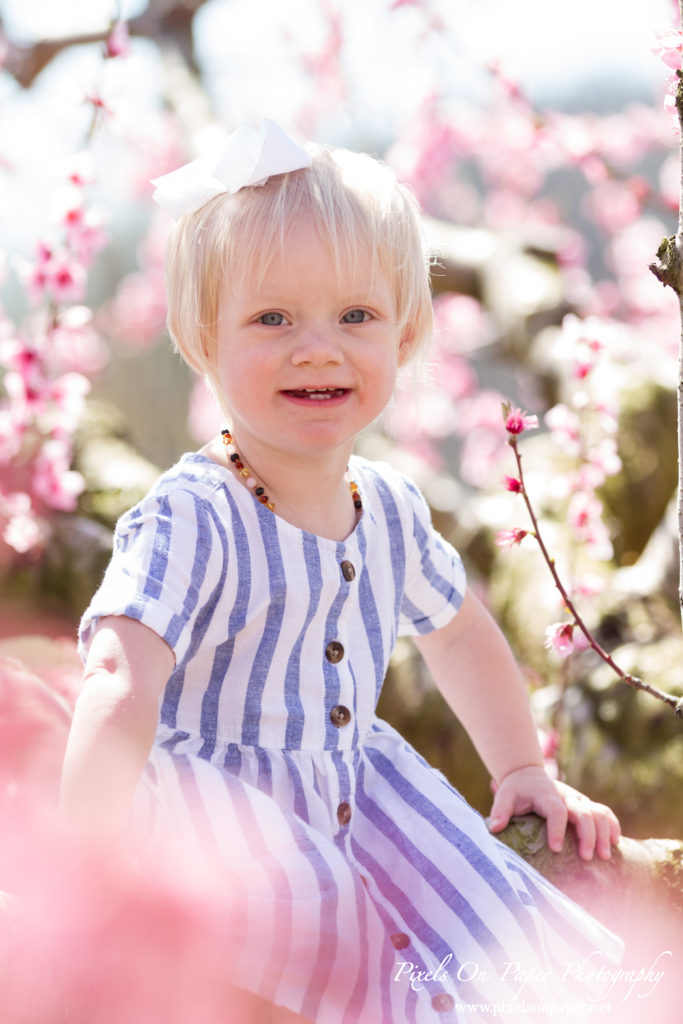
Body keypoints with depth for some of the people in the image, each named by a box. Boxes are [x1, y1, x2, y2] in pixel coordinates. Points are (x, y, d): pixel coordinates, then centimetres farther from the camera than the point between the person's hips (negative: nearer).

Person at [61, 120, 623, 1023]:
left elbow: (459, 633, 24)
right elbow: (122, 685, -34)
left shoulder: (390, 508, 4)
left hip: (348, 795, 7)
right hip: (214, 808, -7)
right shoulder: (191, 521, -21)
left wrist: (524, 769, 22)